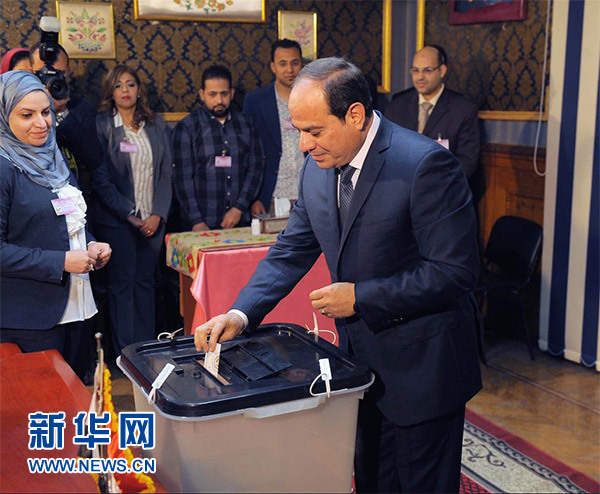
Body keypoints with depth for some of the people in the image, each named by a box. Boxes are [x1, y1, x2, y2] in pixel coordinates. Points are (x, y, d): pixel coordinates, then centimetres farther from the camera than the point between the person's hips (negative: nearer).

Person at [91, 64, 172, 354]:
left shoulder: (156, 126, 9)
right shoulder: (101, 125, -3)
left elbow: (166, 172, 6)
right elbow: (100, 178, -7)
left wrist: (158, 214, -5)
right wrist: (129, 214, -12)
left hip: (153, 219, 3)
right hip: (117, 221, -3)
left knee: (146, 282, 8)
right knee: (121, 283, 2)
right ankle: (125, 354, 9)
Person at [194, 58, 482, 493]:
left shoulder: (425, 163, -22)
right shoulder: (319, 168, 0)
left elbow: (455, 271, -22)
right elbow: (292, 252, 7)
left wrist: (360, 297, -21)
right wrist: (240, 314, -8)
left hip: (421, 367, -6)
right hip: (361, 359, 7)